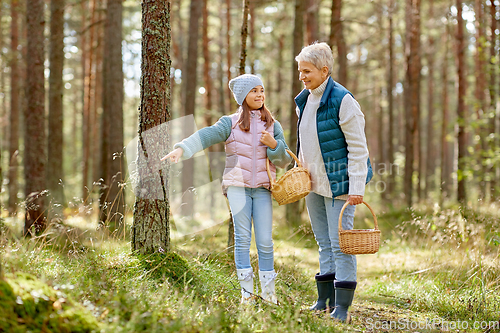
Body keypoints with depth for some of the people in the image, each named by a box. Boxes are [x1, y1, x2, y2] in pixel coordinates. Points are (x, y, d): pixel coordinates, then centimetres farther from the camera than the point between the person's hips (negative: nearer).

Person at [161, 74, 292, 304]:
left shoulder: (273, 126, 13)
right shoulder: (230, 123, 6)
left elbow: (284, 160, 12)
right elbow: (207, 135, -11)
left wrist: (274, 145, -8)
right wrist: (181, 148, -27)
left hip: (262, 189, 1)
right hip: (238, 186, -1)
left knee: (265, 241, -1)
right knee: (242, 238, -2)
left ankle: (268, 291, 10)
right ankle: (246, 291, 5)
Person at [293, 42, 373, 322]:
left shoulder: (342, 101, -15)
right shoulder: (304, 100, 10)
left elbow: (358, 148, -16)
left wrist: (356, 188, -19)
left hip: (339, 183, -8)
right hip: (314, 184, 8)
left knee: (340, 243, -8)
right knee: (324, 243, 13)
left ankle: (342, 307, -6)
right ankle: (325, 300, 19)